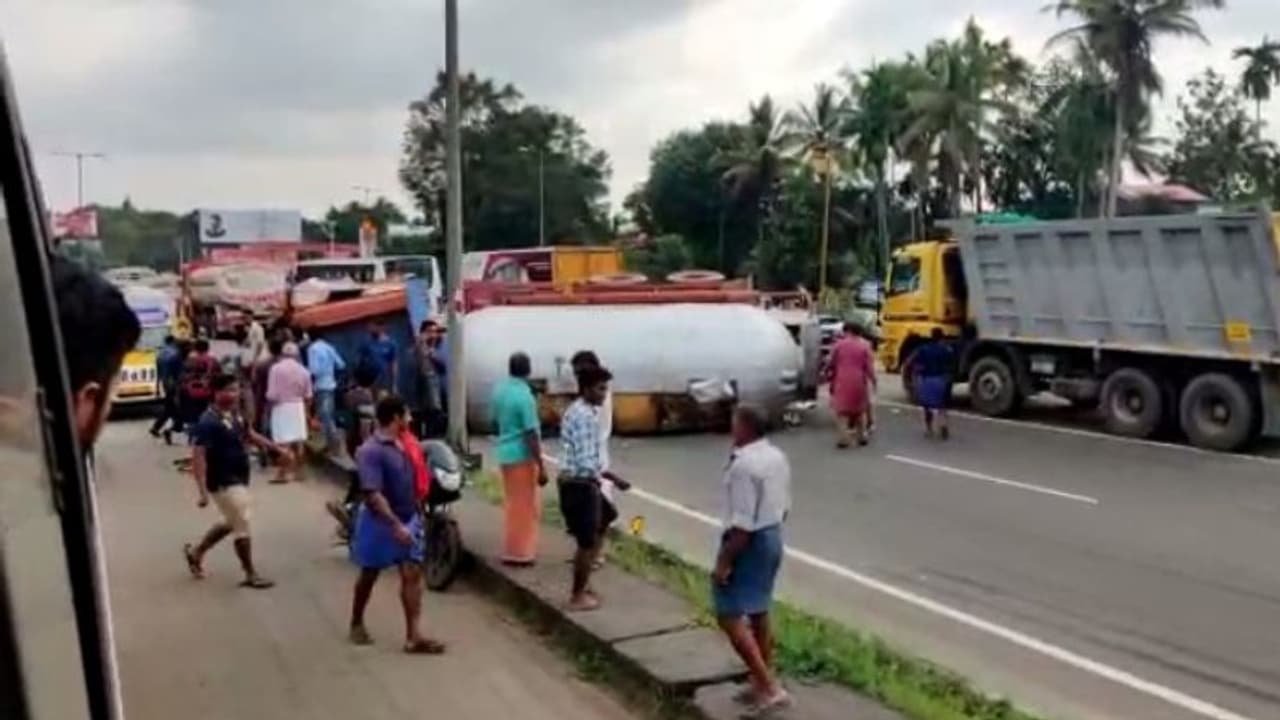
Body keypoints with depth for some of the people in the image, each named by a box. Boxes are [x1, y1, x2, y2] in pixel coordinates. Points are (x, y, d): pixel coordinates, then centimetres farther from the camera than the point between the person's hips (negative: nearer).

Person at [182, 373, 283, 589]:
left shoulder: (235, 414, 3)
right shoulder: (208, 423, -23)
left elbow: (250, 434, 19)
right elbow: (198, 457, -25)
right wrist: (202, 492, -29)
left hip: (239, 479, 9)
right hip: (223, 483, -9)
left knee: (231, 523, 23)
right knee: (242, 526, -1)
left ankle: (195, 551, 41)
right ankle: (251, 575, 13)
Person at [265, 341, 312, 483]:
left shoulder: (276, 368, -10)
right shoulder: (303, 370, 3)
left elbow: (272, 395, -14)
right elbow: (308, 396, 5)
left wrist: (269, 402, 6)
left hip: (281, 407, -4)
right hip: (298, 407, 5)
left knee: (283, 442, -6)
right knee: (298, 441, 10)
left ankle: (282, 474, -5)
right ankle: (298, 471, 15)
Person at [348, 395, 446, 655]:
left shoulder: (402, 443, 3)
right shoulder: (371, 451, -23)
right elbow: (373, 494, -28)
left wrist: (415, 515, 19)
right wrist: (395, 525, -32)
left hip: (408, 519, 7)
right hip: (380, 522, -6)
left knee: (412, 574, -1)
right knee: (369, 575, 12)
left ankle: (413, 636, -2)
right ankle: (356, 624, 34)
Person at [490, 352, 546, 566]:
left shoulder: (500, 389, 3)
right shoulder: (525, 397, -21)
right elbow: (531, 435, -22)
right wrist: (541, 467, -18)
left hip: (505, 452, 8)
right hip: (522, 455, -8)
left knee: (512, 503, 18)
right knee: (524, 505, 4)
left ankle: (512, 548, 26)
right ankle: (519, 552, 11)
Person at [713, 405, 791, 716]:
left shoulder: (744, 465, -23)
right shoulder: (778, 458, 6)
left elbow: (742, 524, -24)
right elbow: (783, 507, 14)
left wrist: (724, 562, -20)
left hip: (749, 543, -10)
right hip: (773, 537, 10)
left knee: (730, 617, -4)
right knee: (758, 614, 18)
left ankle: (770, 687, -7)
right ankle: (761, 683, 27)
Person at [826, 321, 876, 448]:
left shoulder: (839, 344, -3)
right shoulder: (864, 345, -1)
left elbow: (831, 363, 4)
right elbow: (869, 366, -5)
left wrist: (829, 372, 23)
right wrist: (873, 380, 3)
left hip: (842, 382, -2)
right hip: (859, 382, 2)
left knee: (842, 410, 1)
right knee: (860, 409, 16)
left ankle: (843, 438, -9)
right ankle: (862, 436, 21)